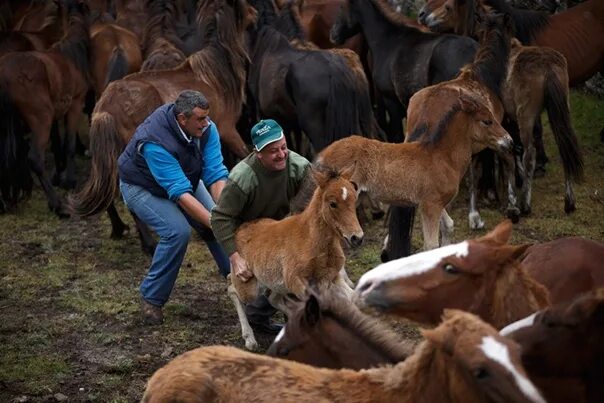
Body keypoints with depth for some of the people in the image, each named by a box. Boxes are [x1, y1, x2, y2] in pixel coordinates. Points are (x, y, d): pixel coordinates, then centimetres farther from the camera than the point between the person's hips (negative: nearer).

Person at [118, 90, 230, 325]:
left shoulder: (206, 129, -23)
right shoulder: (154, 142, -40)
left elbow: (216, 175, -25)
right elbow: (180, 193, -41)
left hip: (185, 179, 6)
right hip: (143, 188, -6)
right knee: (177, 231, -26)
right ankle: (151, 299, -10)